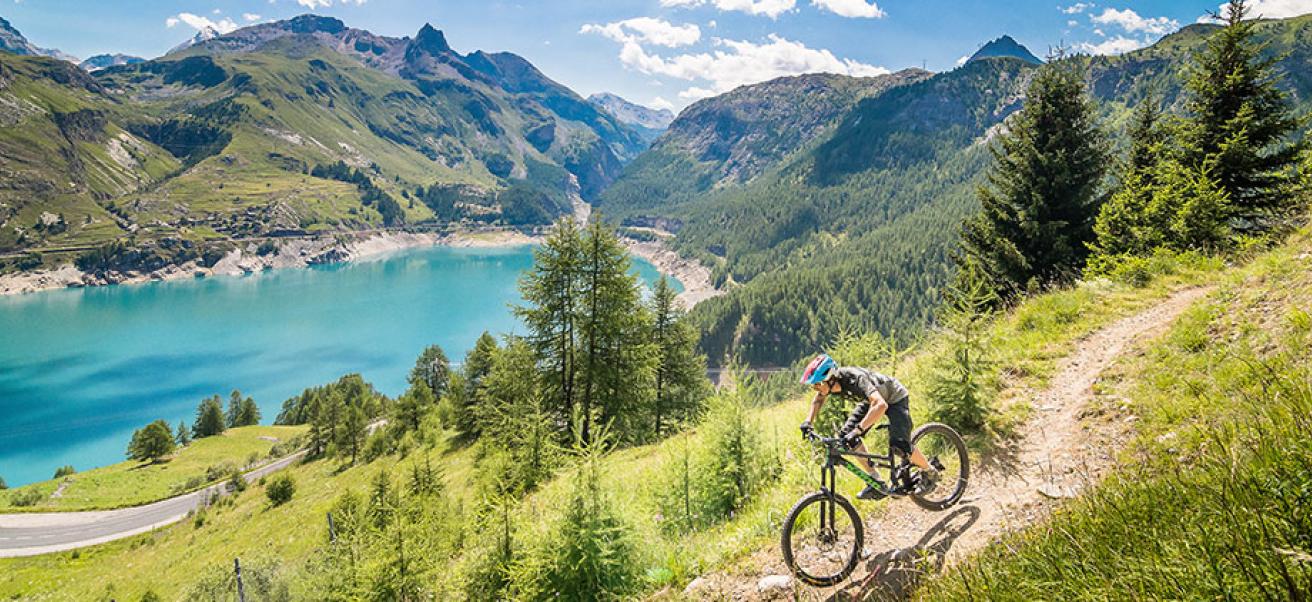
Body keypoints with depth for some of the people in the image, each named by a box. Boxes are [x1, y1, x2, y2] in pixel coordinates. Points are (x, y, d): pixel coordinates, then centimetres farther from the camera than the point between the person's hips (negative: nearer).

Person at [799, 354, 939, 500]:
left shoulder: (855, 379, -41)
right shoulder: (830, 382, -20)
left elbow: (881, 405, -55)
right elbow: (818, 400, 4)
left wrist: (857, 430, -60)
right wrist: (808, 422, -11)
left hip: (895, 398, -7)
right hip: (872, 399, 7)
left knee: (899, 444, -22)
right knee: (845, 434, -10)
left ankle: (930, 471, 10)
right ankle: (876, 482, -1)